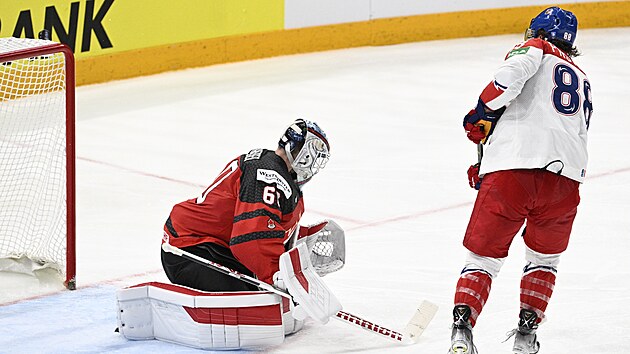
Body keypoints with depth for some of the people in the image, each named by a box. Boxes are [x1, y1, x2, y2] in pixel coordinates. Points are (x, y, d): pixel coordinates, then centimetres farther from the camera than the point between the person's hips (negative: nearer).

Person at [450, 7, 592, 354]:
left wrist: (482, 115, 4)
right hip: (566, 174, 4)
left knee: (483, 256, 8)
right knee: (544, 257, 27)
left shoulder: (536, 48, 15)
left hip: (511, 169, -4)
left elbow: (512, 73, -10)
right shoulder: (582, 80, 33)